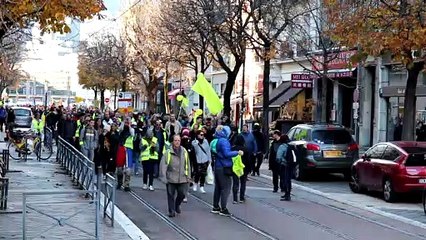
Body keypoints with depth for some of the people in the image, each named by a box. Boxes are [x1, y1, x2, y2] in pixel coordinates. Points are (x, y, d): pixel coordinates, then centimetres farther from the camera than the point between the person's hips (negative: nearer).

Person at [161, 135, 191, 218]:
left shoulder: (184, 152, 6)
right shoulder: (168, 152, -5)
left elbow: (187, 165, 13)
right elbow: (163, 164, -7)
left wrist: (188, 176, 12)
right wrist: (164, 176, -13)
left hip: (182, 179, 2)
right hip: (171, 179, -2)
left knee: (182, 194, 4)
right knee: (171, 195, 3)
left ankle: (177, 205, 32)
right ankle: (172, 211, 15)